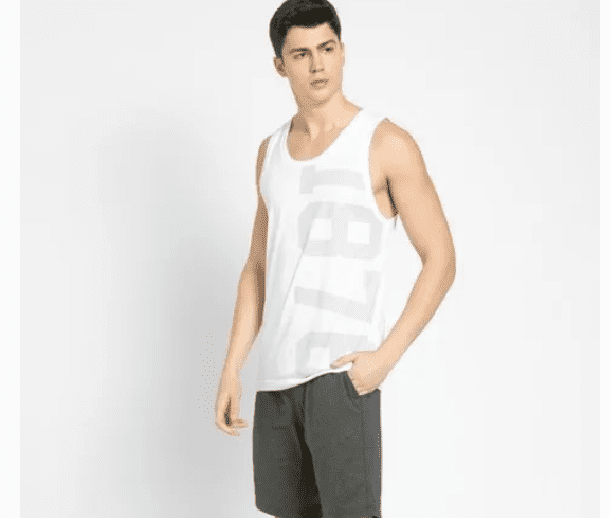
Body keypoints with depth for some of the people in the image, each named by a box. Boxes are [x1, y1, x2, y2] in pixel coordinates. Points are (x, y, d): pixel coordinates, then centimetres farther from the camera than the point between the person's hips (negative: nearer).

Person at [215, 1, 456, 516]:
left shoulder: (387, 143, -5)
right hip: (279, 373, 6)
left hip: (341, 370, -6)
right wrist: (231, 370, 11)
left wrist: (386, 356, -15)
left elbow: (441, 260, -6)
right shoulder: (272, 151, 14)